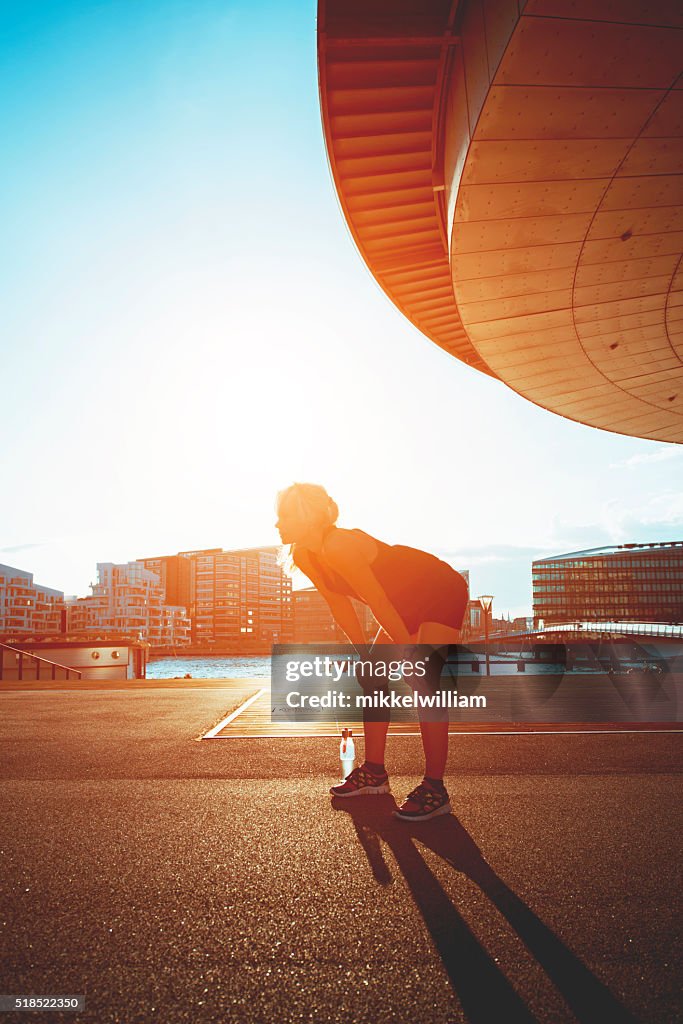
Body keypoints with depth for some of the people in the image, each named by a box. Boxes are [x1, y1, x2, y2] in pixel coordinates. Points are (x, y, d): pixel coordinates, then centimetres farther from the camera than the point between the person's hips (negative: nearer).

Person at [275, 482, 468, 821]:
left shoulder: (337, 545, -31)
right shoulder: (305, 558, -3)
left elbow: (379, 602, -30)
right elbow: (340, 606, 5)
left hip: (442, 592, -9)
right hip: (407, 602, 9)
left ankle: (434, 790, -9)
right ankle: (374, 772, 16)